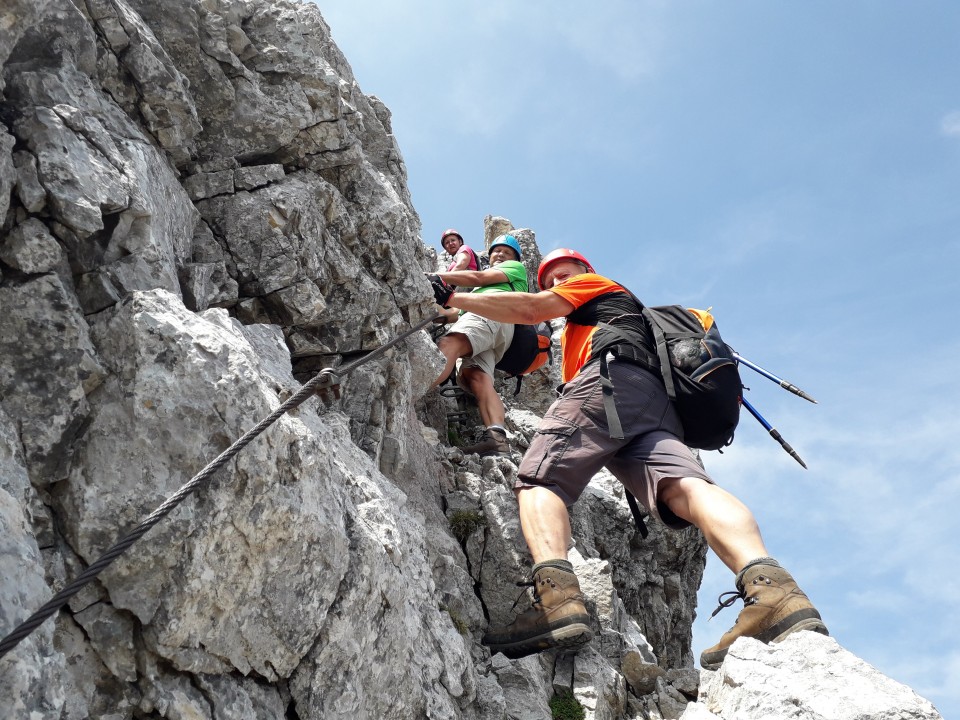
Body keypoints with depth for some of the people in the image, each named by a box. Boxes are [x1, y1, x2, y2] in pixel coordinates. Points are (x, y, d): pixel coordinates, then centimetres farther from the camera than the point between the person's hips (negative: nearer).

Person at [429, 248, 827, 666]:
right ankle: (770, 588, -51)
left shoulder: (597, 285, 28)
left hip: (613, 379, -6)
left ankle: (557, 596, -42)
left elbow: (530, 309, 16)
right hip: (658, 407, 6)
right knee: (686, 486, -22)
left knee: (537, 480, -12)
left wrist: (455, 299, 22)